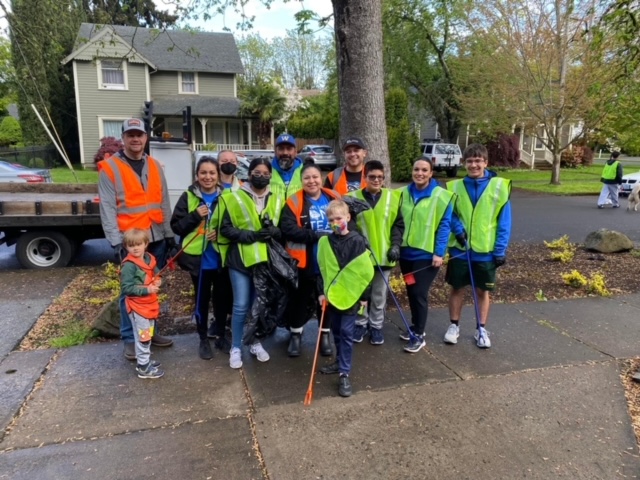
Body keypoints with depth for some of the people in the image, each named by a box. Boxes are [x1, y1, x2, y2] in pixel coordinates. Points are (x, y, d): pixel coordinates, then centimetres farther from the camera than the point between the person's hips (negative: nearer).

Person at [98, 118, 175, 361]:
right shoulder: (110, 167, -4)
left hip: (156, 238, 5)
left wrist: (169, 233, 11)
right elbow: (107, 208, -9)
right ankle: (130, 339, 13)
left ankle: (149, 331, 25)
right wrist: (116, 241, -15)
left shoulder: (154, 166, 12)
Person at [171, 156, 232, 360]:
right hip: (198, 258, -1)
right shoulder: (188, 197, -1)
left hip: (221, 258, 1)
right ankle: (203, 339, 26)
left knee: (222, 297, 12)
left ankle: (220, 336, 31)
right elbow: (176, 227, -2)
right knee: (202, 299, 10)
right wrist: (195, 216, -17)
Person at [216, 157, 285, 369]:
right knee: (241, 306, -1)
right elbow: (225, 228, -7)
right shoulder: (234, 198, -3)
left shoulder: (276, 200, 9)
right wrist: (252, 235, -20)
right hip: (240, 259, -3)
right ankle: (236, 348, 15)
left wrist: (275, 231, -13)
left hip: (266, 260, 4)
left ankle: (256, 343, 30)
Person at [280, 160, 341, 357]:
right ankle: (295, 334, 30)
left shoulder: (334, 198, 3)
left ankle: (325, 334, 33)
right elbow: (287, 228, -19)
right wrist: (316, 235, -25)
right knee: (299, 299, 11)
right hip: (303, 262, -3)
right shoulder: (294, 201, -7)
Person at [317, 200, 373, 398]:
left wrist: (364, 296, -5)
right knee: (336, 331, 16)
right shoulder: (324, 242, 2)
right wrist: (322, 291, 3)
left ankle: (345, 373, 5)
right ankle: (340, 361, 34)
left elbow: (365, 270, -6)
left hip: (350, 295, -4)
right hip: (332, 295, 4)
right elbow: (321, 269, 8)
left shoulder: (357, 241, -9)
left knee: (346, 333, -1)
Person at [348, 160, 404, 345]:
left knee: (379, 294, 12)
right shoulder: (353, 198, -3)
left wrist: (395, 245, -6)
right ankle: (360, 324, 30)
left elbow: (398, 224, 4)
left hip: (384, 255, 1)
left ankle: (376, 325, 29)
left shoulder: (393, 197, 2)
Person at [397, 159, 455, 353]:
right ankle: (415, 327, 33)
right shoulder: (404, 193, 5)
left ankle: (419, 335, 12)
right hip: (406, 252, 5)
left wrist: (439, 253, -13)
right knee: (411, 292, 15)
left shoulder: (441, 196, -9)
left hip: (426, 254, -5)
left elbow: (445, 225, -8)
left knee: (419, 293, -3)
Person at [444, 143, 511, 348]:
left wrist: (500, 250, -8)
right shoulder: (455, 186, -1)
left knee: (483, 291, 11)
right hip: (460, 249, 1)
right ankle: (454, 326, 26)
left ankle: (481, 329, 26)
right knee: (457, 288, 10)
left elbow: (504, 221, -5)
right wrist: (457, 229, -14)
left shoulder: (499, 186, -6)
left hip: (486, 251, -1)